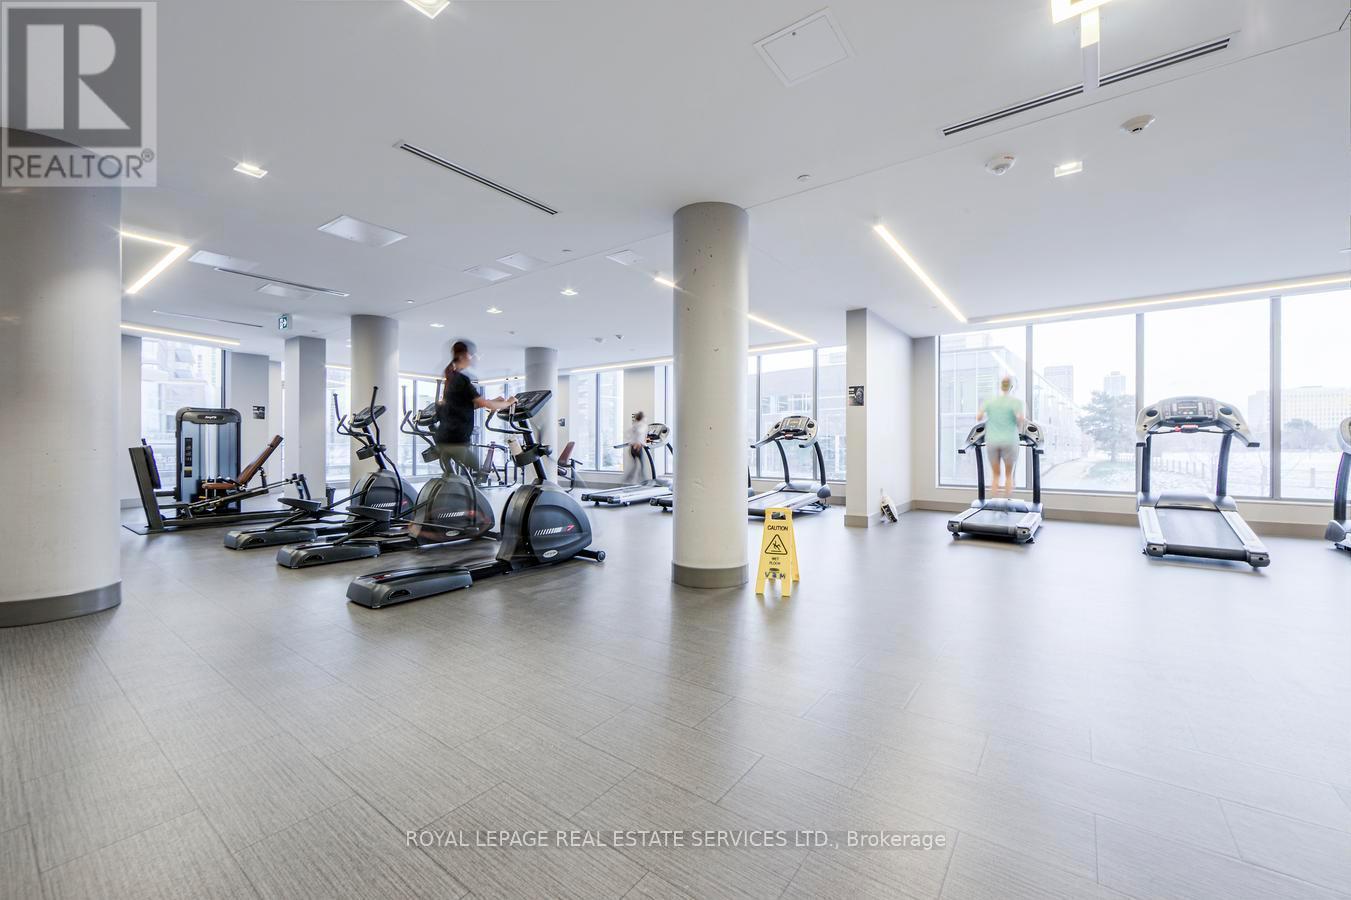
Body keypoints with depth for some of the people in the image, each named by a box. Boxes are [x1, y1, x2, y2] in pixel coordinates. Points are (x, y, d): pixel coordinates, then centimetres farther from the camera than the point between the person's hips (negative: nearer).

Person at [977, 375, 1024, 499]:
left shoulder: (989, 401, 3)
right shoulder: (1016, 401, -6)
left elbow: (979, 418, -7)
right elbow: (1020, 419, -21)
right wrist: (1020, 429, 1)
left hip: (992, 442, 2)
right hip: (1009, 442, -2)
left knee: (996, 475, 12)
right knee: (1009, 475, 12)